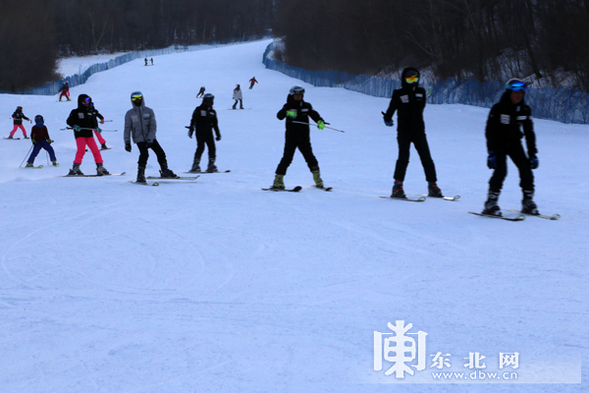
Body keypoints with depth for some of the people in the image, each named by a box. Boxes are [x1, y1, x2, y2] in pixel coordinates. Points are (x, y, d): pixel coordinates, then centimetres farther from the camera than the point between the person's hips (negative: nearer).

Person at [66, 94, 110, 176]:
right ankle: (75, 168, -21)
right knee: (81, 150, -21)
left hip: (89, 134, 5)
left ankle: (100, 167, 8)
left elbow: (94, 122, 24)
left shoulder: (91, 112, 16)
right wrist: (74, 126, -20)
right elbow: (69, 121, -2)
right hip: (80, 135, -5)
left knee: (95, 150, 0)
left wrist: (96, 127, 4)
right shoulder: (75, 112, 2)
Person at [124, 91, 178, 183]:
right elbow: (127, 129, 7)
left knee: (160, 152, -5)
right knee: (144, 154, -22)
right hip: (139, 138, -2)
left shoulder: (149, 111, 3)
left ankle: (165, 171, 14)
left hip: (150, 138, 2)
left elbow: (153, 127, -3)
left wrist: (150, 139, -14)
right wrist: (127, 142, 1)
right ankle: (140, 175, -12)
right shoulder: (129, 114, 4)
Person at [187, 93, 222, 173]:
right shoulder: (199, 109, 2)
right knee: (201, 147, -16)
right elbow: (193, 120, -3)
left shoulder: (212, 112, 16)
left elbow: (215, 124, 21)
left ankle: (211, 165, 0)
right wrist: (191, 129, -14)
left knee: (212, 147, -6)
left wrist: (218, 134, 17)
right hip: (200, 132, -5)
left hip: (208, 132, 5)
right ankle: (195, 165, -12)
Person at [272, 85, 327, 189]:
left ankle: (318, 180, 9)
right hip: (291, 137, -3)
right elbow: (279, 116, -15)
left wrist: (320, 121, -15)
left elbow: (314, 115, 8)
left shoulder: (306, 106, 9)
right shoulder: (288, 106, -1)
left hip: (304, 138, 3)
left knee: (310, 157, 0)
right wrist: (287, 113, -37)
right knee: (287, 158, -8)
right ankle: (278, 180, -3)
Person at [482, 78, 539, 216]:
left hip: (514, 143, 4)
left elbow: (529, 133, 5)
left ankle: (528, 202, 5)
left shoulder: (525, 110, -2)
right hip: (499, 143, -4)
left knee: (526, 169, -9)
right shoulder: (498, 109, -16)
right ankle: (491, 203, -14)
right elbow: (489, 131, -16)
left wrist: (532, 154, 0)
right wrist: (491, 153, -23)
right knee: (500, 170, -22)